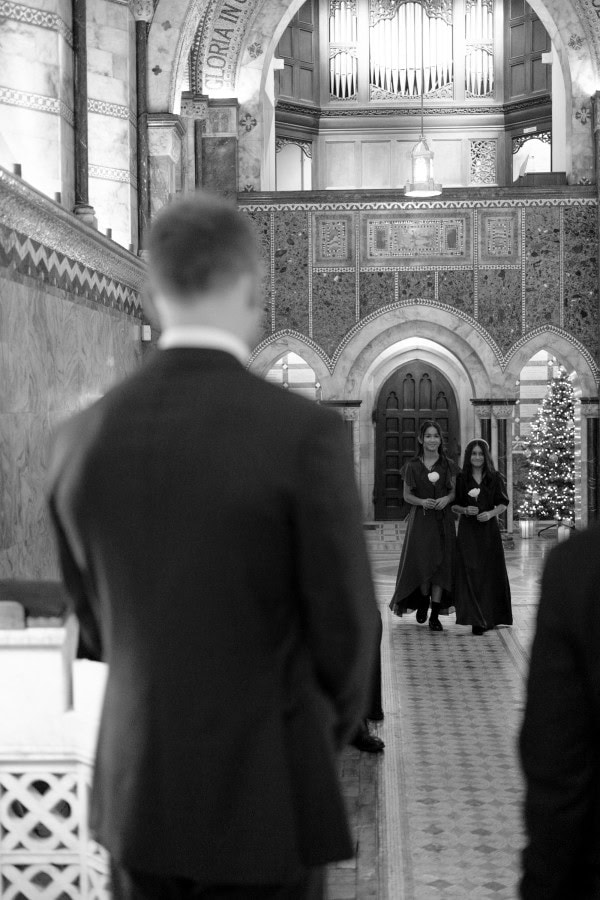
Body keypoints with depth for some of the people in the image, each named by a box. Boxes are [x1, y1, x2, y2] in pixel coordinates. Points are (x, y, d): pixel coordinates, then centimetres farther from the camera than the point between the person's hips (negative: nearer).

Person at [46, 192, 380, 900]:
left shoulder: (81, 439, -3)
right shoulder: (305, 434, -17)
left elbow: (95, 624, 8)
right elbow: (346, 626, -10)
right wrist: (333, 724, 10)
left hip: (134, 790, 4)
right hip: (265, 792, -4)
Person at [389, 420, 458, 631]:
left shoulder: (448, 466, 6)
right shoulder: (412, 466, 3)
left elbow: (455, 491, 9)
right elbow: (407, 495, 6)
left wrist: (446, 499, -12)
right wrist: (422, 502, -13)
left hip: (442, 520, 1)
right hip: (420, 519, -1)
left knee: (441, 564, -3)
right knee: (421, 562, -5)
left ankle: (435, 615, 1)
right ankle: (423, 601, 24)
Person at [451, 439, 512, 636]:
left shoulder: (495, 478, 5)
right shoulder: (460, 479, 4)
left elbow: (503, 504, 5)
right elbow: (453, 505, 7)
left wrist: (491, 513, -13)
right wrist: (464, 510, -13)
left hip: (489, 529, 1)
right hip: (467, 531, -1)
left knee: (490, 574, 4)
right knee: (471, 573, -9)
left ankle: (491, 617, 19)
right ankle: (477, 620, -11)